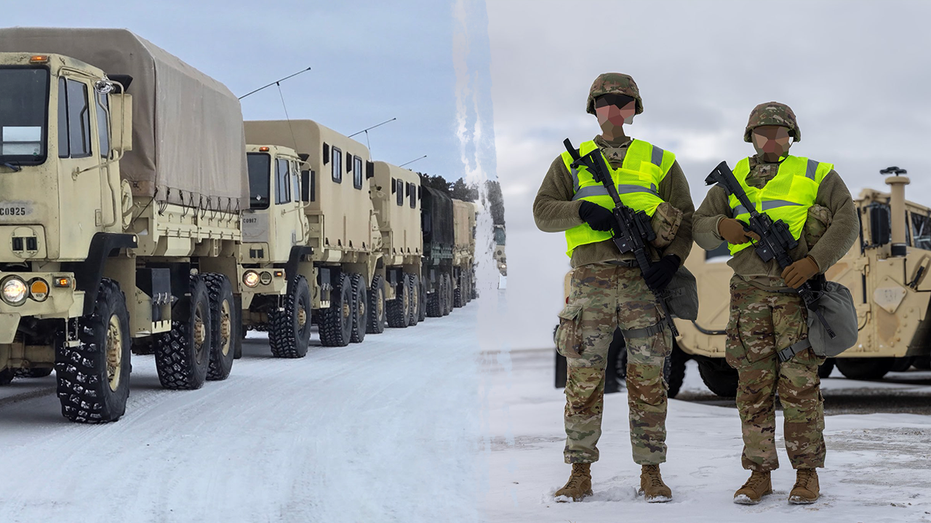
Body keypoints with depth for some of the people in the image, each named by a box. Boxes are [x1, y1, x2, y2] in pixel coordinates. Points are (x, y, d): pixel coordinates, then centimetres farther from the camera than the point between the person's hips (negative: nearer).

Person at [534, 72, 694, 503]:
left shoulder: (660, 162, 13)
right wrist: (584, 210, -13)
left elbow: (685, 220, 10)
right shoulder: (571, 162, 14)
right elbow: (543, 212, 5)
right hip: (591, 282, 0)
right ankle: (580, 473, 7)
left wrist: (672, 259, -7)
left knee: (648, 379, 0)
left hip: (644, 282, 0)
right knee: (583, 379, -1)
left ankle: (651, 472, 7)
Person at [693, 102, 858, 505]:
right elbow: (699, 227, 15)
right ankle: (759, 474, 8)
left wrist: (814, 262, -16)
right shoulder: (733, 180, 16)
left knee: (799, 382, -5)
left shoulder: (816, 175, 8)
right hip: (750, 294, 3)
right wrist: (722, 226, -10)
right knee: (753, 384, 1)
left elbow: (845, 222, -2)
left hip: (799, 288, -2)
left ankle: (807, 473, 3)